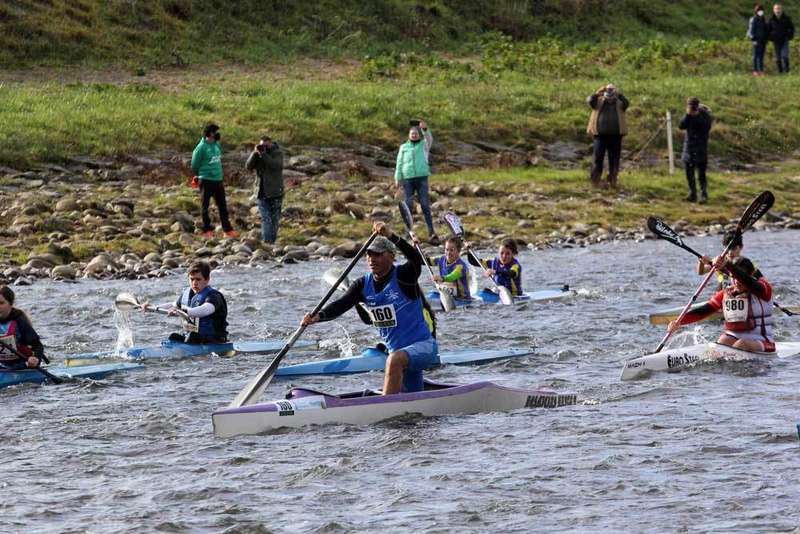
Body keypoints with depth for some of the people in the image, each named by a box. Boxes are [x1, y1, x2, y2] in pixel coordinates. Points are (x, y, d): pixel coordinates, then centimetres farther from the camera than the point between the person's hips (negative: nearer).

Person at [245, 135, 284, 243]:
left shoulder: (277, 153, -3)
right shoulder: (257, 154, 7)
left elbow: (276, 165, -21)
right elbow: (248, 166, -4)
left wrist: (263, 154, -24)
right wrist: (255, 153, -15)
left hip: (275, 192, -2)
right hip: (262, 193, 2)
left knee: (275, 218, 5)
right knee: (265, 218, -7)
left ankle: (272, 240, 14)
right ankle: (266, 241, -11)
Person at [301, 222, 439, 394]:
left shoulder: (404, 276, -14)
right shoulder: (363, 285, 2)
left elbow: (416, 259, -34)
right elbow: (341, 304, -10)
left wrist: (390, 236, -47)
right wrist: (318, 316, -30)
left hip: (423, 346, -7)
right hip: (398, 351, 7)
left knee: (394, 360, -38)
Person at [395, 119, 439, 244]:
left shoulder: (424, 145, 9)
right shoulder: (403, 147, 13)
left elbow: (429, 139, -12)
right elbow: (399, 163, 13)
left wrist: (425, 129, -31)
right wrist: (398, 178, 5)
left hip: (422, 177, -1)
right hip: (408, 179, 2)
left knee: (425, 204, -5)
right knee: (408, 204, 2)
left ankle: (431, 232, -7)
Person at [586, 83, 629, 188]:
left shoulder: (619, 103, 9)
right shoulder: (599, 102, 9)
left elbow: (626, 103, -12)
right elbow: (590, 101, -10)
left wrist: (619, 95, -19)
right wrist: (598, 93, -19)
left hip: (615, 135, 1)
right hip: (600, 135, -1)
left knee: (614, 159, 3)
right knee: (598, 157, -4)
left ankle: (612, 181, 10)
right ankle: (595, 180, 0)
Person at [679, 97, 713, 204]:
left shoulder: (705, 114, -6)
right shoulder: (688, 115, 3)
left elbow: (707, 127, -19)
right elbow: (681, 126, -8)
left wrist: (697, 116, -24)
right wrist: (688, 115, -20)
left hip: (701, 149, -4)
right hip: (689, 148, 4)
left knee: (701, 174, -9)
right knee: (689, 174, 7)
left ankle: (704, 195, -7)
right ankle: (692, 195, 15)